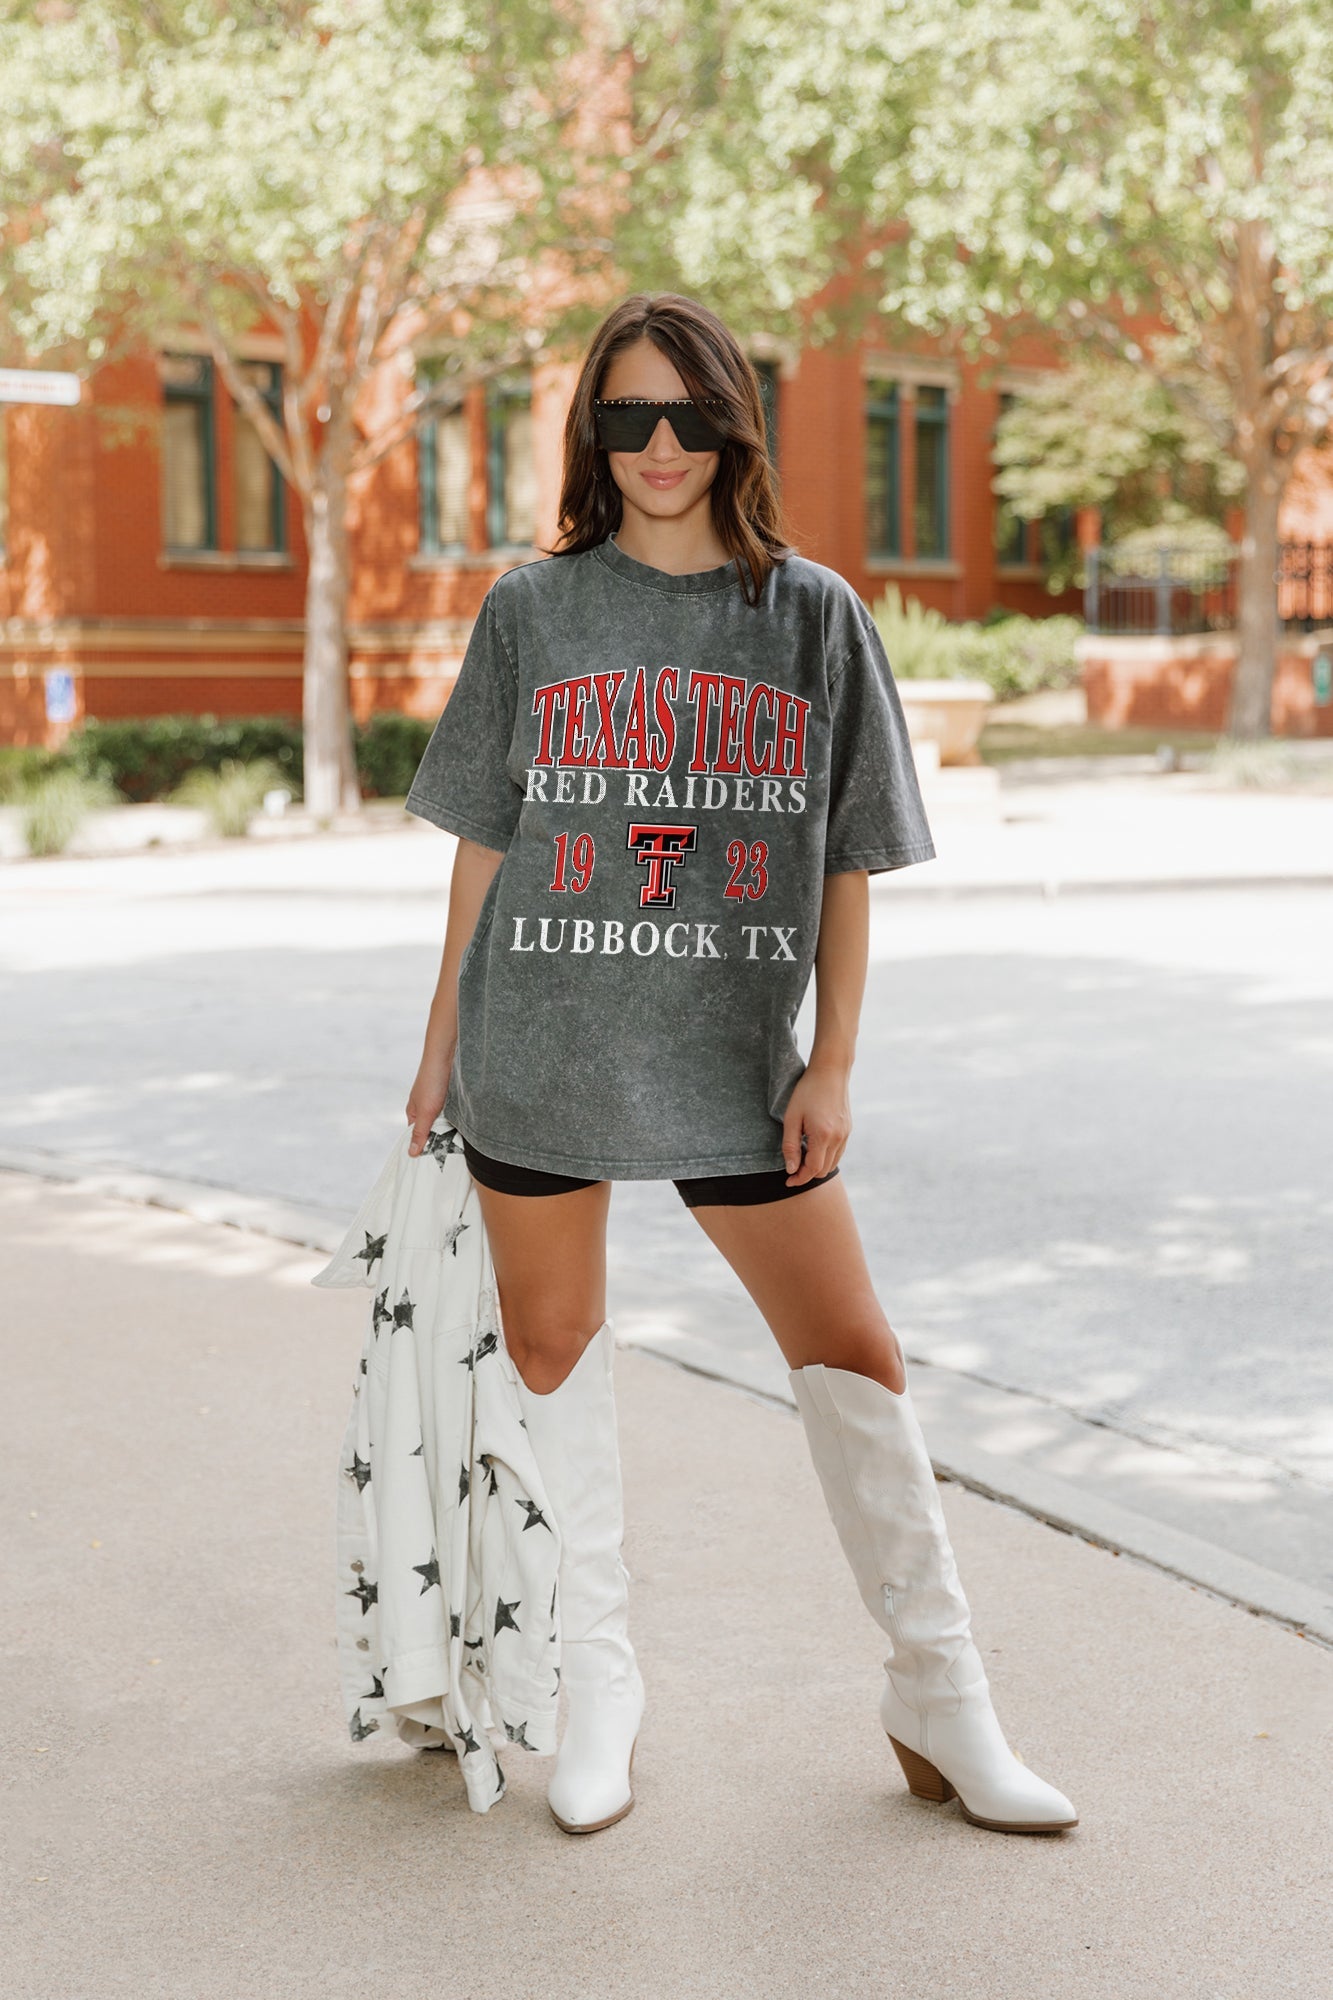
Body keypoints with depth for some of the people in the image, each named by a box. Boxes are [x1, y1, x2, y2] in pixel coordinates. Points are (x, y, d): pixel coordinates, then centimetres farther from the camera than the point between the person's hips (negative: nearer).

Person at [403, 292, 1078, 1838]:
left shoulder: (814, 615, 3)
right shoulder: (531, 610, 3)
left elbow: (848, 861, 4)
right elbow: (483, 845, 8)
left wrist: (832, 1063, -2)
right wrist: (441, 1047, 8)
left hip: (737, 1057, 0)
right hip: (539, 1053, 1)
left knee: (853, 1359, 0)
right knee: (551, 1348, 7)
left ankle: (940, 1707, 15)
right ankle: (598, 1689, 25)